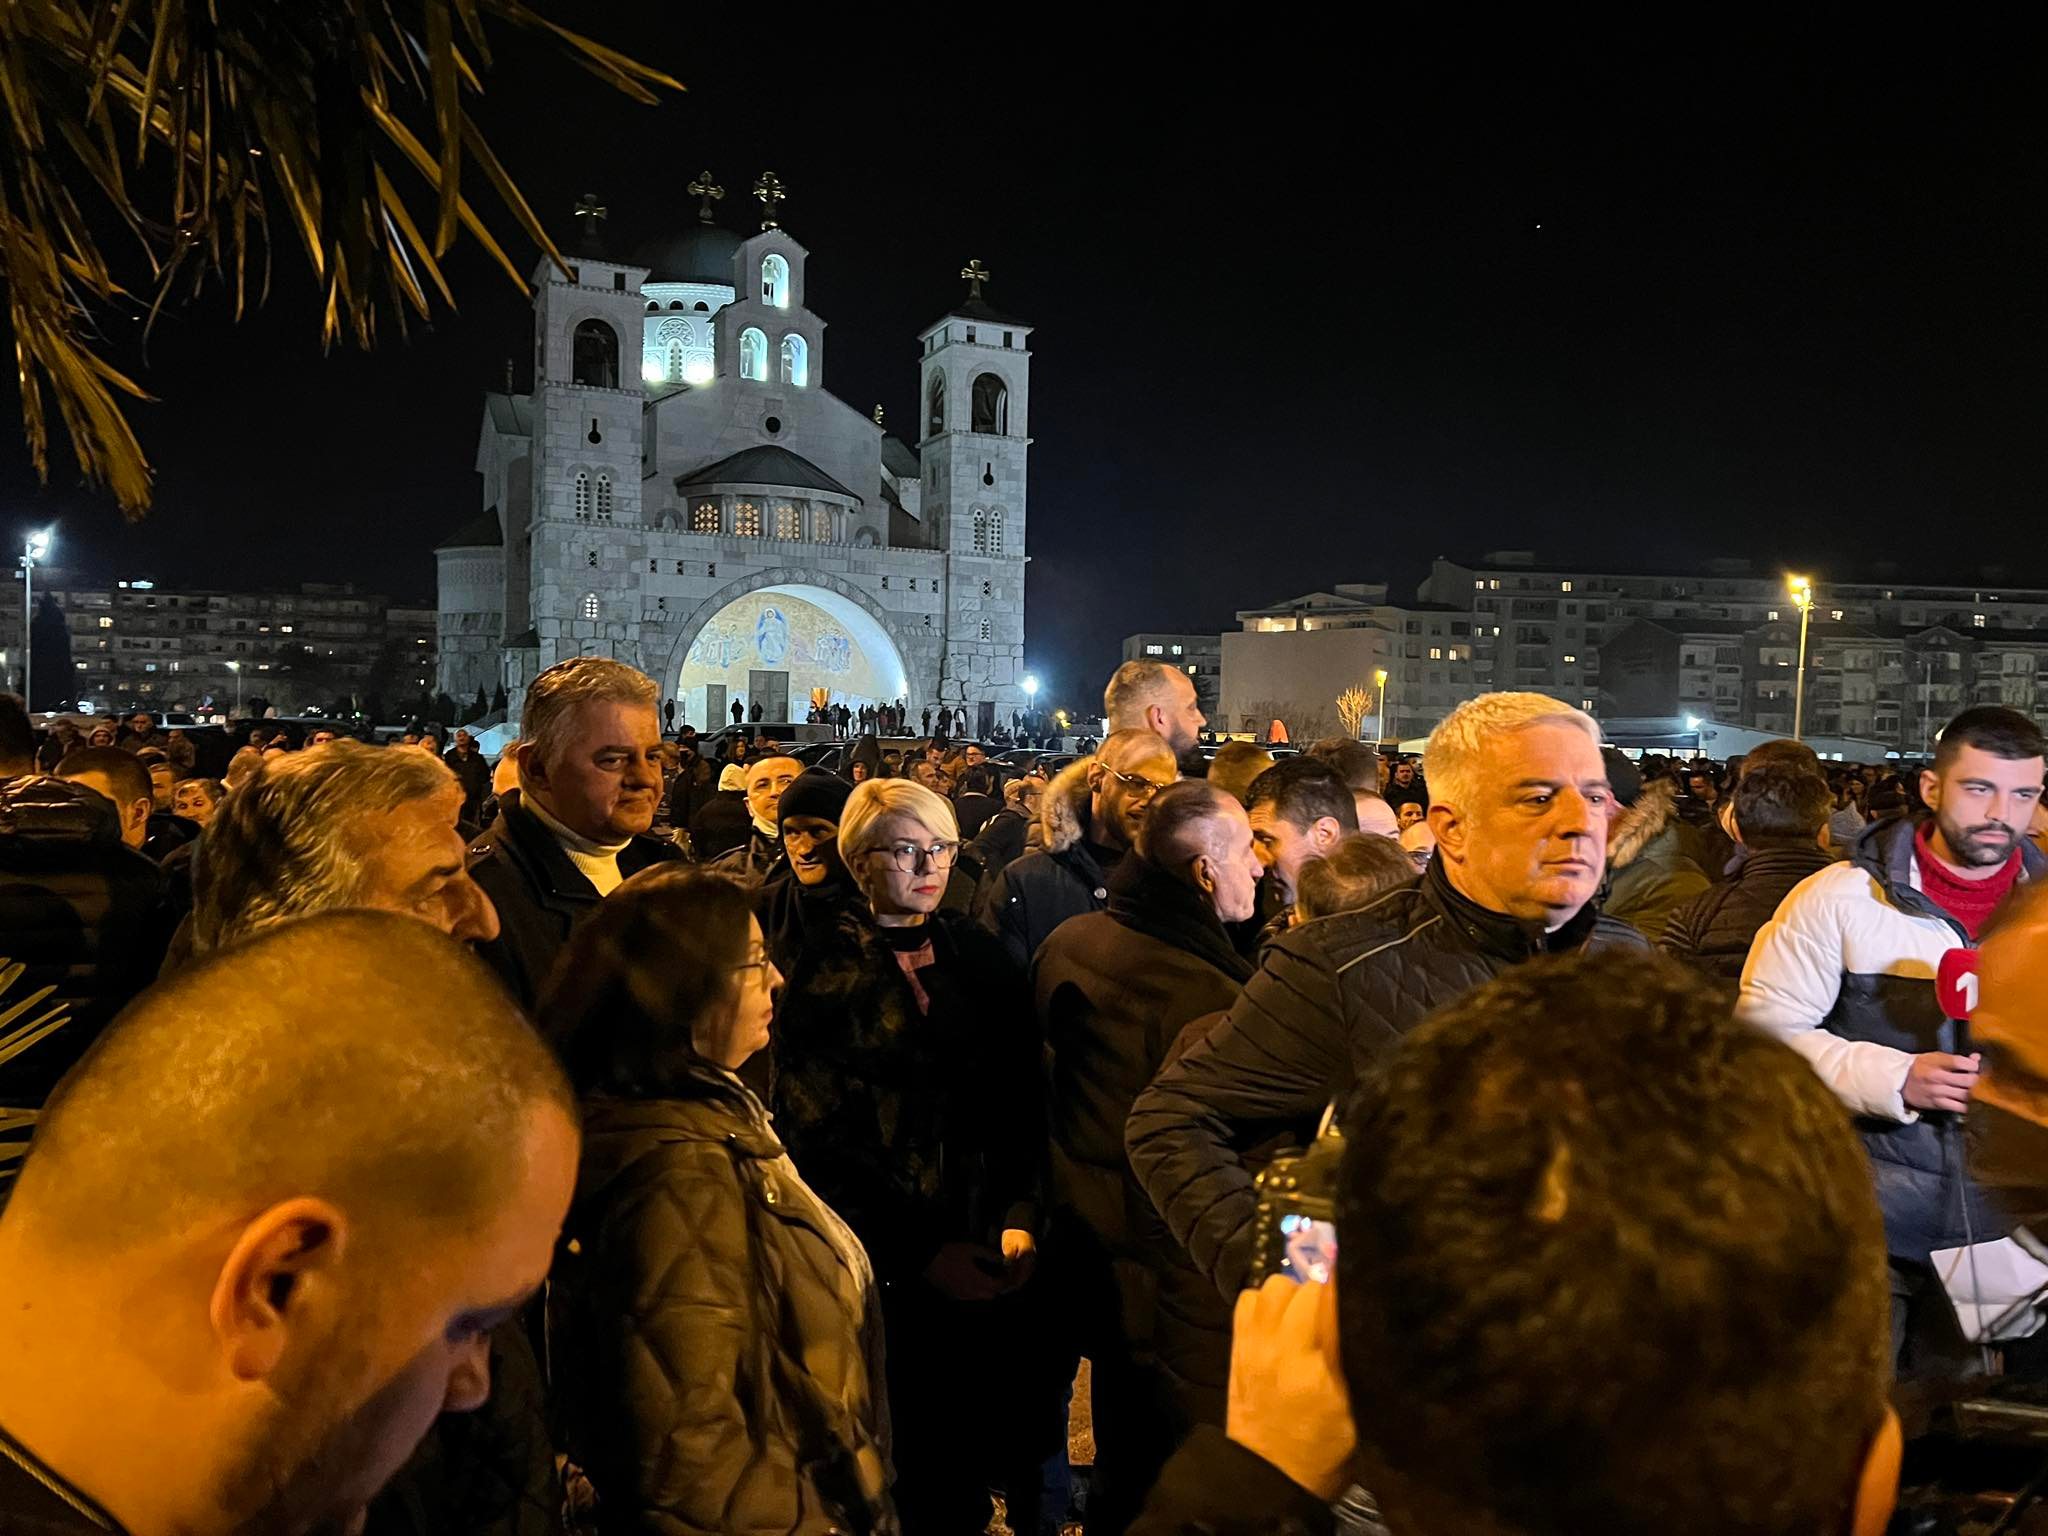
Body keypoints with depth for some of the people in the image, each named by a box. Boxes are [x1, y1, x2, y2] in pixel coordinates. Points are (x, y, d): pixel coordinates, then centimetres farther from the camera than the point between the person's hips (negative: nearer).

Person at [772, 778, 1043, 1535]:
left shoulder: (980, 956, 8)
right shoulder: (826, 973, -2)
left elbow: (1024, 1102, 3)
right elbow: (814, 1138, -7)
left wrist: (1020, 1218, -12)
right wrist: (921, 1250, -13)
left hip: (991, 1258, 3)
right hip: (886, 1272, -3)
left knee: (990, 1439, 7)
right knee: (911, 1466, 5)